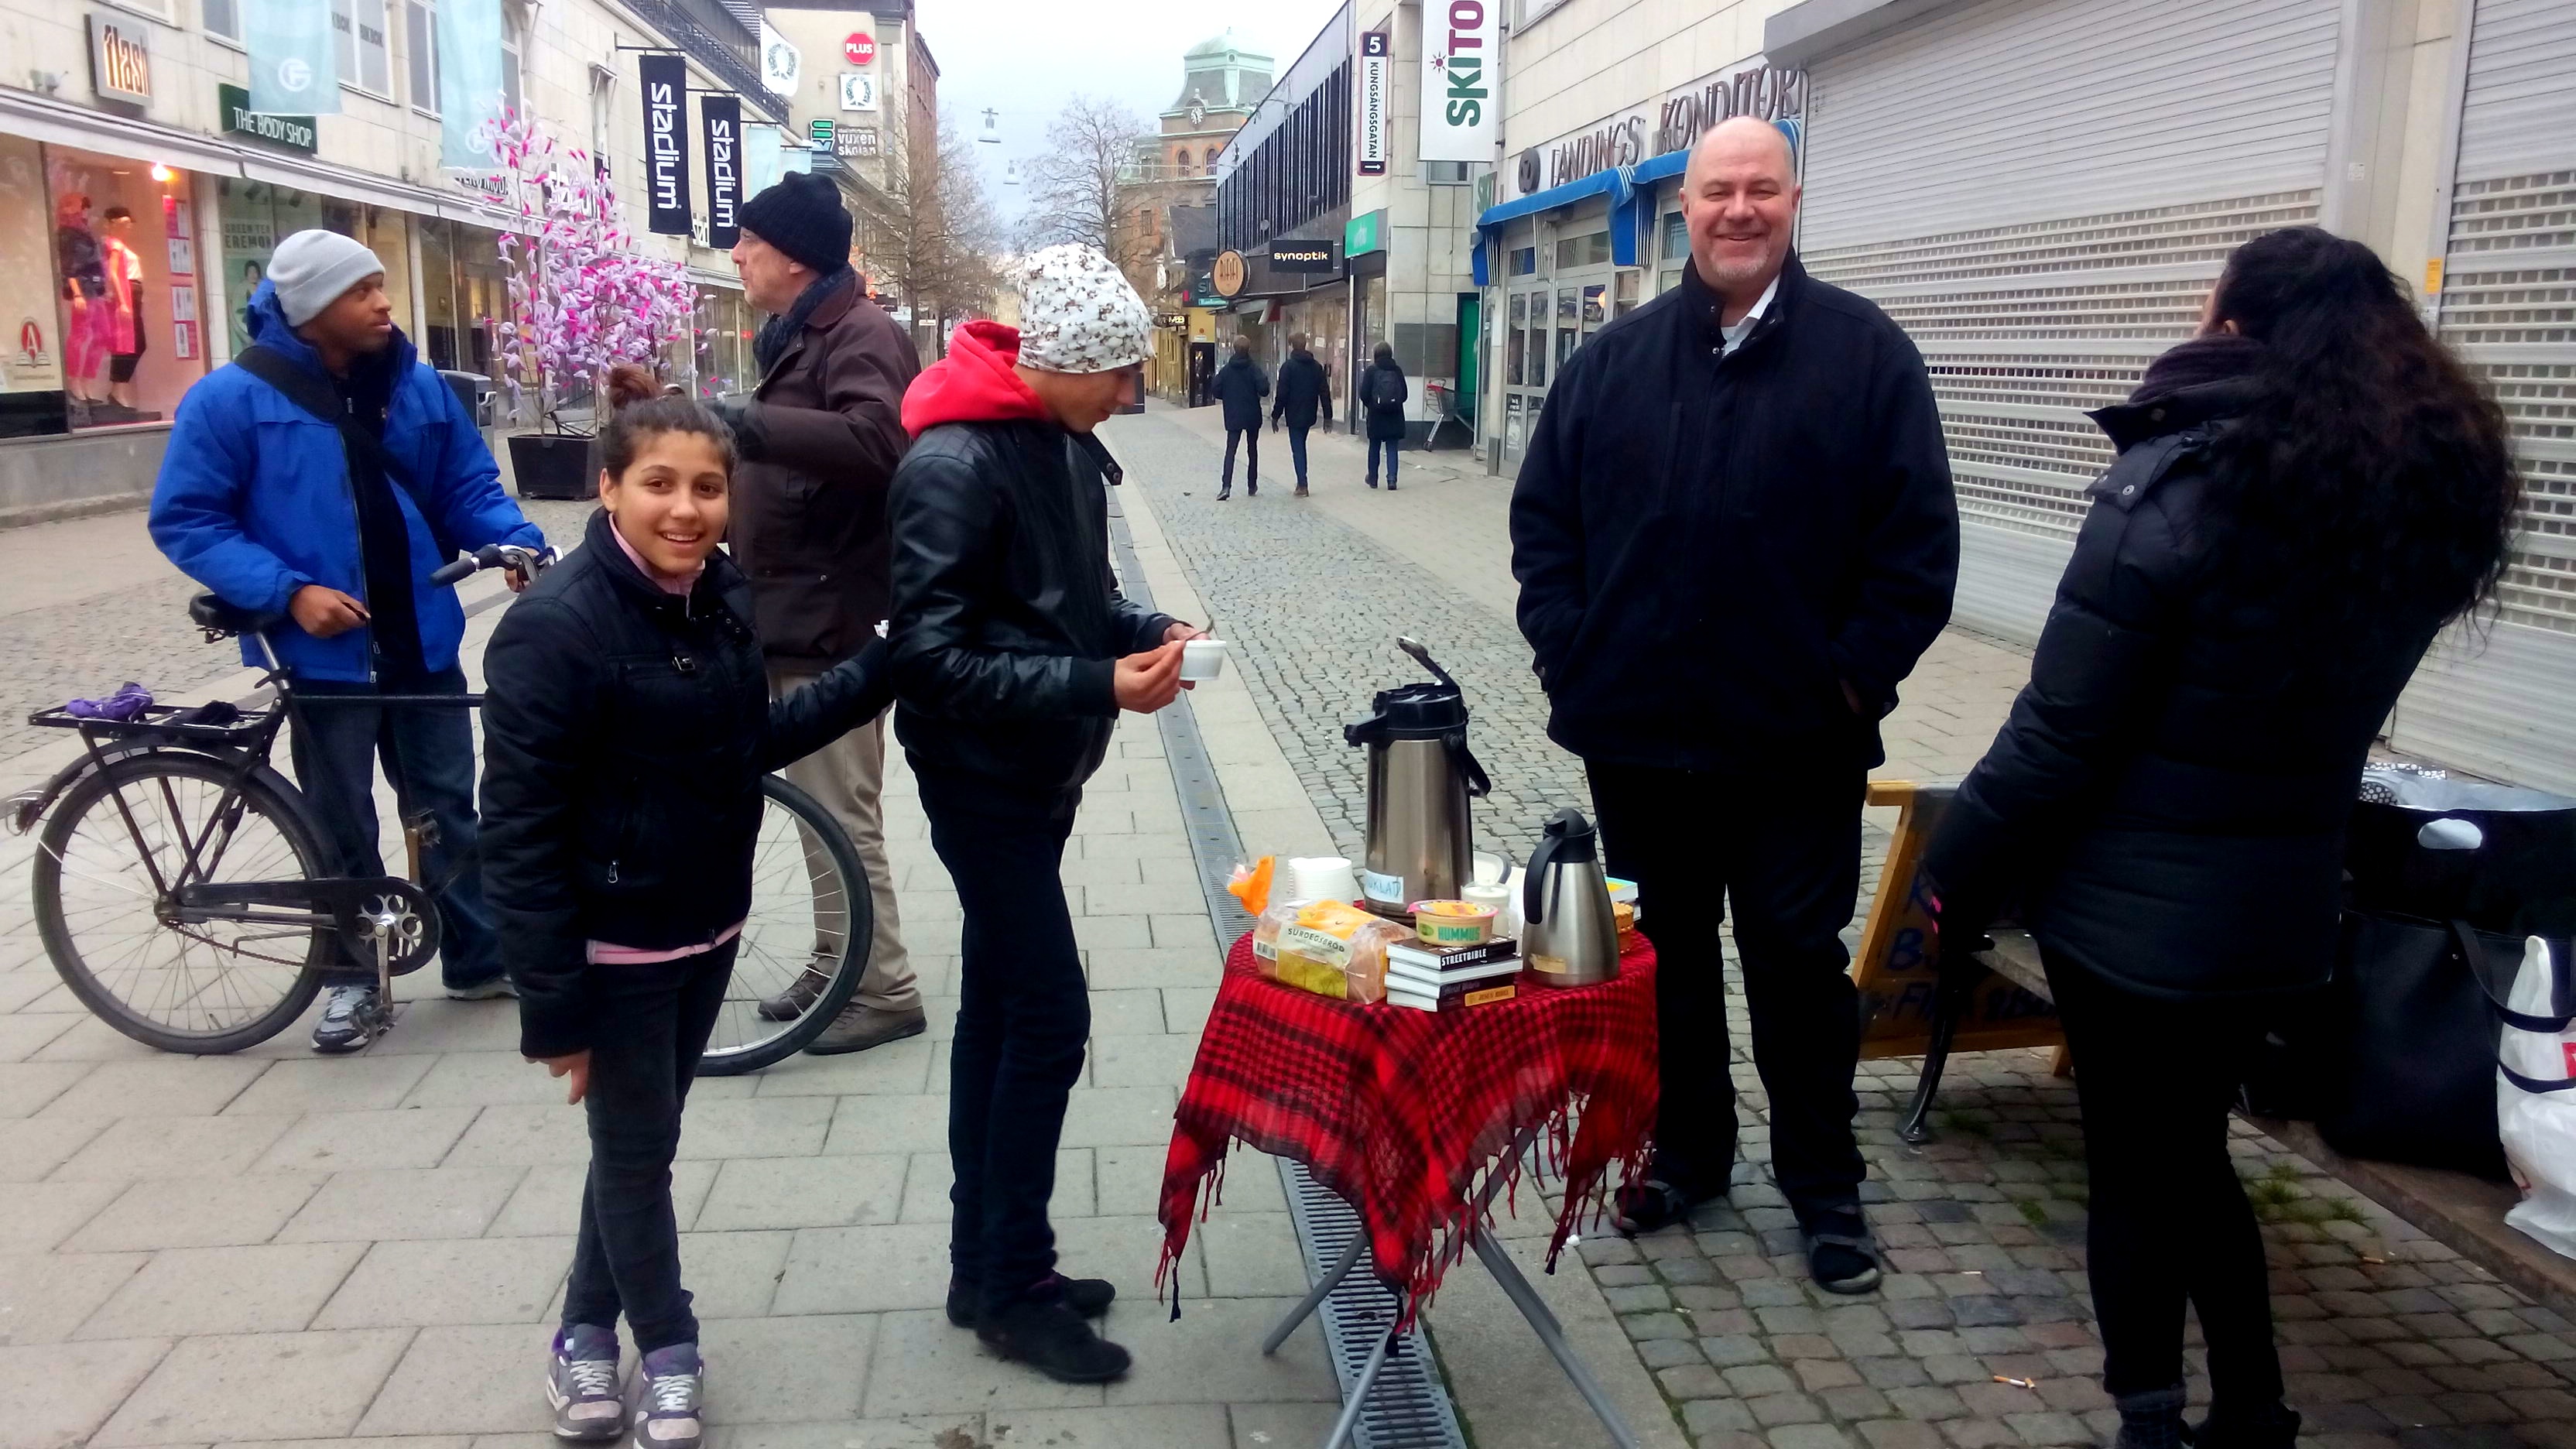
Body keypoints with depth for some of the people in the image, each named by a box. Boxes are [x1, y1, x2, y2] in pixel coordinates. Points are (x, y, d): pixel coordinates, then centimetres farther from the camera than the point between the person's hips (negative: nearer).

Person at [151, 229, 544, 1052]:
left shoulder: (416, 384, 3)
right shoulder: (234, 397, -10)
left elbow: (469, 487, 8)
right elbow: (185, 521, -9)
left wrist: (517, 542, -13)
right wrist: (288, 591, -20)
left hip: (422, 640, 3)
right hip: (322, 650, -3)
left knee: (447, 805, 12)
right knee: (342, 826, 9)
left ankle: (479, 956, 26)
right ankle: (353, 977, 25)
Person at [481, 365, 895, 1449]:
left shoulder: (720, 597, -1)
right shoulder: (555, 626, -22)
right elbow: (519, 830, -21)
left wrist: (881, 670, 4)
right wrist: (552, 1004, -21)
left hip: (707, 929, 7)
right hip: (612, 948, -6)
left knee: (642, 1141, 20)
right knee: (636, 1152, 10)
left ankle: (588, 1331, 39)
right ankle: (667, 1347, 31)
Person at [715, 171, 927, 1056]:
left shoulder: (861, 335, -14)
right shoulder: (799, 338, 18)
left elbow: (876, 440, -34)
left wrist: (749, 424, -40)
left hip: (834, 617, -10)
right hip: (797, 612, 10)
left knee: (842, 817, -5)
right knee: (819, 810, 16)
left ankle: (885, 992, 5)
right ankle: (835, 969, 28)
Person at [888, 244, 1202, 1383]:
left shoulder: (1067, 445, 5)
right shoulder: (954, 463, -21)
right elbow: (933, 656, -24)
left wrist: (1147, 630, -2)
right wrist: (1099, 686, -26)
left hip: (1039, 773, 9)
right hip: (983, 778, -9)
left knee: (998, 1011, 14)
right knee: (1049, 1018, -5)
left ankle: (984, 1267, 27)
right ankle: (1013, 1288, 12)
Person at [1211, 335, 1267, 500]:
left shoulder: (1226, 370, -2)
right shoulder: (1254, 368, -10)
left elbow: (1217, 393, -3)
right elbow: (1263, 390, -18)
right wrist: (1266, 382, 3)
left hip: (1233, 418, 1)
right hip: (1252, 417, -1)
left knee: (1230, 450, -1)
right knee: (1252, 450, 13)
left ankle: (1226, 486, -18)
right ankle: (1252, 487, 18)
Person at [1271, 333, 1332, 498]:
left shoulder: (1288, 366, -10)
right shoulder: (1317, 366, 6)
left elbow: (1282, 393, -13)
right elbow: (1325, 392, 6)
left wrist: (1276, 415, -7)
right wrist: (1327, 416, 9)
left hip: (1294, 415, -5)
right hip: (1310, 415, 6)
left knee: (1297, 448, -3)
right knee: (1301, 445, 19)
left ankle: (1302, 485, -8)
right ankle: (1301, 482, 20)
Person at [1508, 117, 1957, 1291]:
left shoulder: (1866, 353, -3)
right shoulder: (1615, 358, 6)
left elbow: (1918, 538, -5)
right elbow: (1543, 516, 7)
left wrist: (1856, 674, -9)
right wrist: (1570, 653, -1)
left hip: (1796, 741, -2)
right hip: (1638, 730, 3)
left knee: (1798, 961, 9)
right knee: (1663, 953, 15)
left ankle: (1824, 1183, 26)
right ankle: (1685, 1149, 33)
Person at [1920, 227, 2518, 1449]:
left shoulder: (2178, 482, -18)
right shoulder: (2429, 498, 2)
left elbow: (2060, 732, -17)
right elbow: (2322, 697, 12)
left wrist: (1958, 870, -8)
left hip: (2133, 903, -6)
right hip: (2282, 905, 6)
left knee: (2134, 1170, 10)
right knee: (2191, 1153, 23)